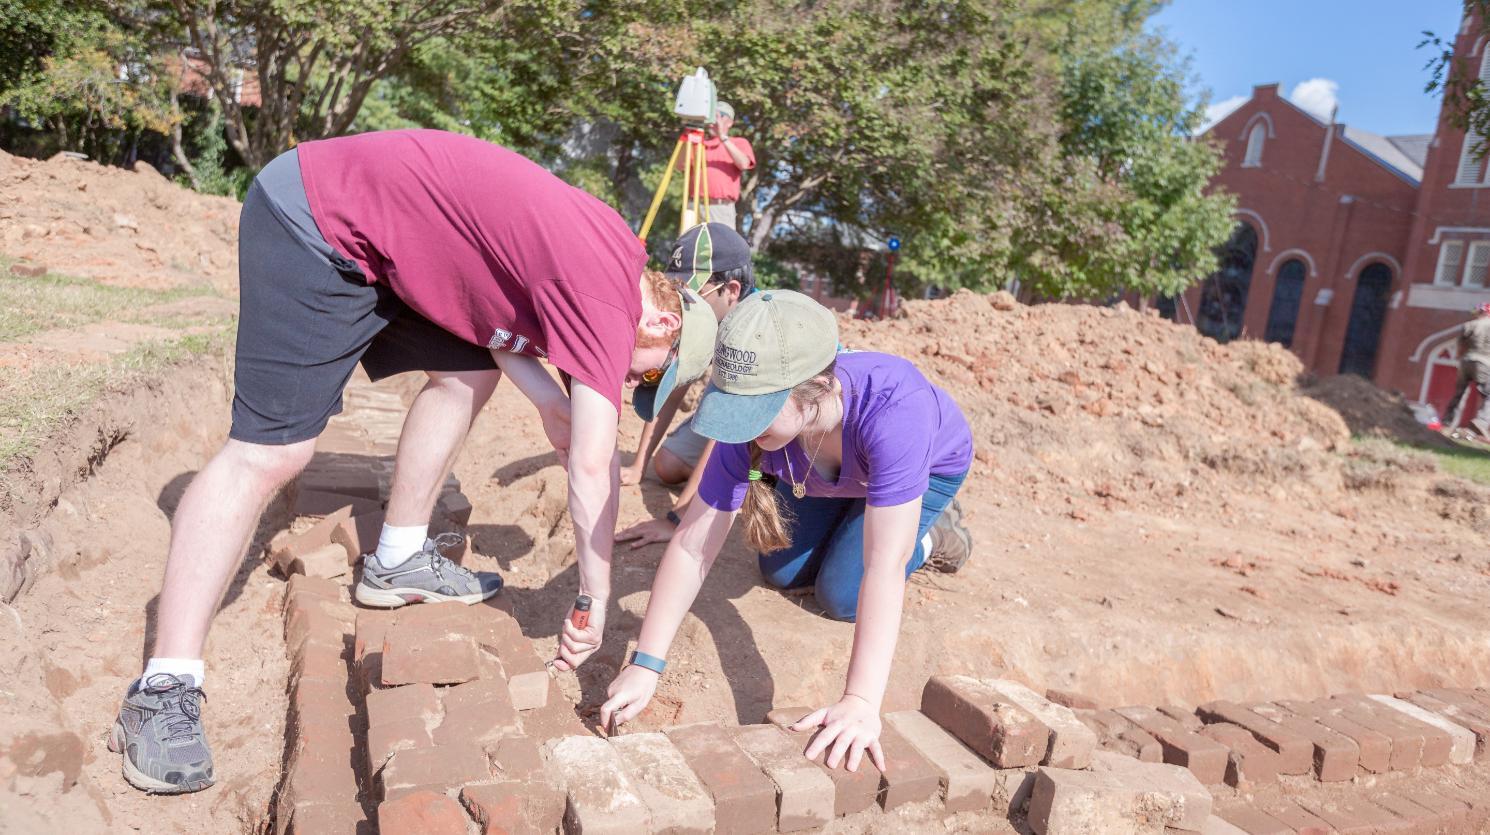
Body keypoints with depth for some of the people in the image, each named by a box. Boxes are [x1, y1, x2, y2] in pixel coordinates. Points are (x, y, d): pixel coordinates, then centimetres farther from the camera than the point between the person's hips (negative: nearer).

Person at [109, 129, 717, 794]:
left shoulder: (612, 253, 7)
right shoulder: (606, 296, -21)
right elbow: (592, 467, -22)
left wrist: (551, 403, -4)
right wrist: (596, 602, -11)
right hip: (315, 222, -10)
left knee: (469, 369, 11)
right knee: (270, 451, -13)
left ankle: (397, 561, 21)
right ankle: (163, 690, -6)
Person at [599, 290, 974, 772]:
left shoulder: (892, 411, -50)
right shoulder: (749, 426, -37)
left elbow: (884, 569, -52)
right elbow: (692, 547, -32)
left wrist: (861, 702, -57)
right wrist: (645, 665, -36)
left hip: (929, 466, -4)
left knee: (840, 597, -9)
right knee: (781, 573, 10)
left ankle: (931, 533, 16)